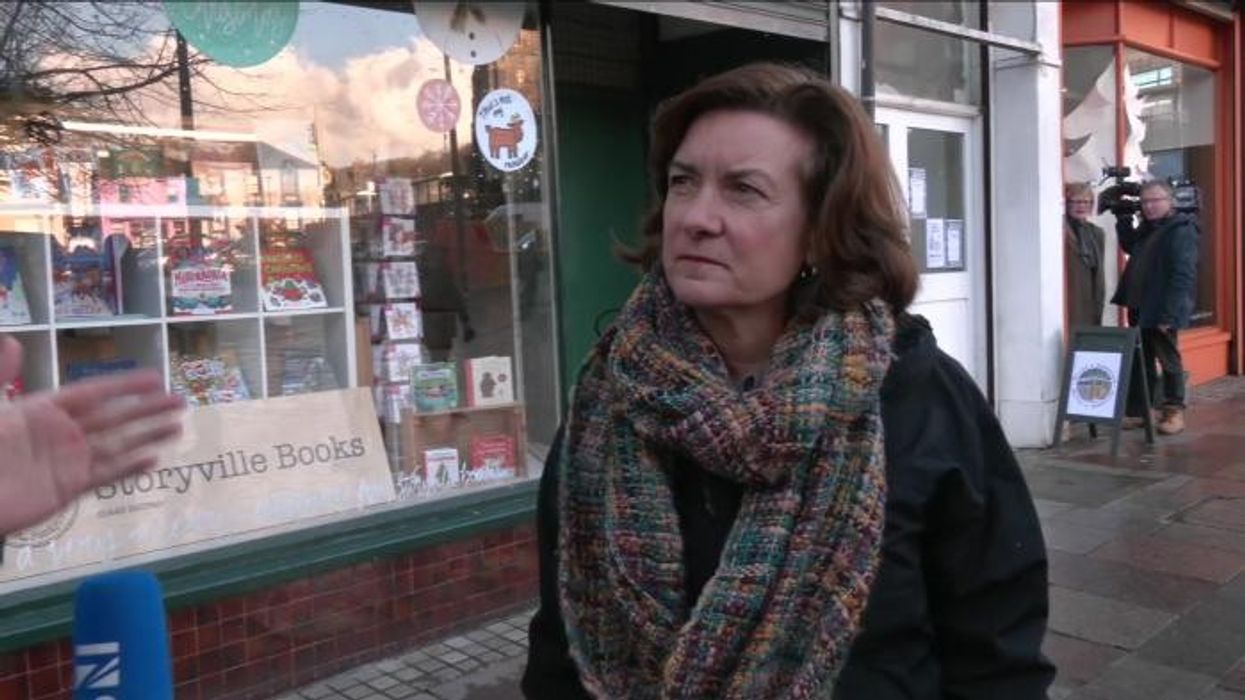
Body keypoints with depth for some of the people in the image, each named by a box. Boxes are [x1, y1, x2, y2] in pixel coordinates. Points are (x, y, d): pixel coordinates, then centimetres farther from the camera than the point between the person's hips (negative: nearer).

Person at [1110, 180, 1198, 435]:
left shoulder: (1181, 230, -13)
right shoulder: (1147, 228, 12)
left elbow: (1183, 275, -20)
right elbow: (1129, 247, 33)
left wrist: (1169, 314, -26)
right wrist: (1123, 219, 17)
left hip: (1161, 312, -8)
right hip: (1139, 309, 8)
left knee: (1169, 361, 4)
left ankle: (1174, 413, 15)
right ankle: (1136, 411, 19)